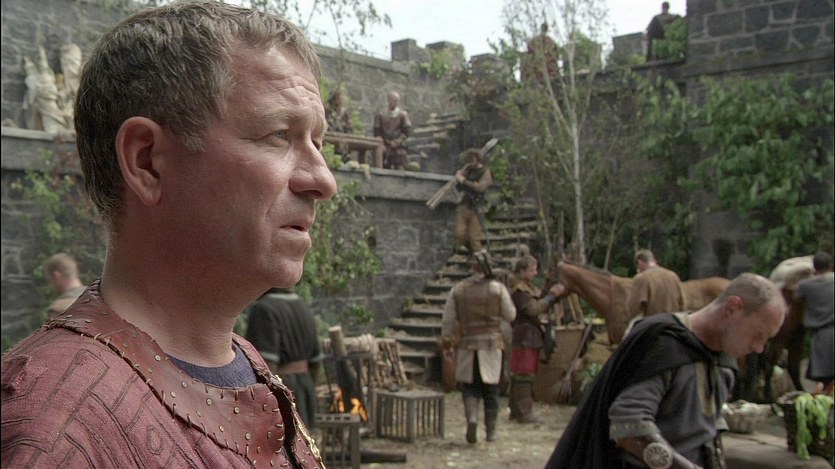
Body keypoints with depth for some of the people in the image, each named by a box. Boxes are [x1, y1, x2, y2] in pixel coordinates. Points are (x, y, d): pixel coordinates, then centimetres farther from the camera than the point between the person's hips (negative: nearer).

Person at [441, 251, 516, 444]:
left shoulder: (458, 289, 1)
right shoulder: (498, 288, -5)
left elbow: (448, 320, 2)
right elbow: (510, 315, 3)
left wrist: (446, 342, 10)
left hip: (468, 344, 1)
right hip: (491, 343, 0)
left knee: (469, 386, 9)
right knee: (490, 388, 9)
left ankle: (471, 417, -16)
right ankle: (491, 431, 16)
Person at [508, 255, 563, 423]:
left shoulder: (530, 288, 18)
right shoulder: (519, 290, -13)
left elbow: (543, 307, 18)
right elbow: (533, 309, -23)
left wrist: (554, 295, 4)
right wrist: (552, 295, -18)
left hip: (531, 338, 10)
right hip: (524, 338, -10)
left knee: (519, 376, 14)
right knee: (524, 376, -8)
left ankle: (516, 410, 20)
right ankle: (524, 412, -6)